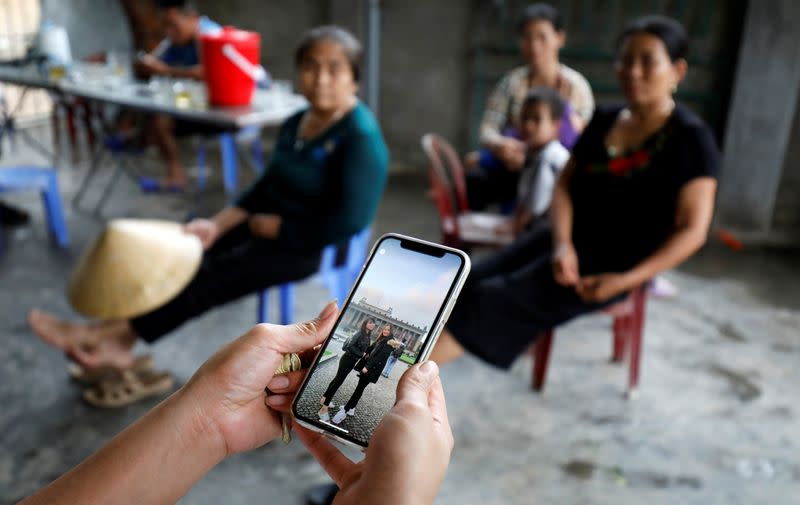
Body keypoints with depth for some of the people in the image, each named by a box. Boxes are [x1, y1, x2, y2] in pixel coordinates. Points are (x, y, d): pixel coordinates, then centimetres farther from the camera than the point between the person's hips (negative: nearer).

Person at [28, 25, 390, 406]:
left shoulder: (362, 138, -21)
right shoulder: (296, 123, 7)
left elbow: (350, 220, -28)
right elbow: (267, 186, 10)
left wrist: (276, 227, -18)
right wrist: (217, 224, -3)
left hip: (313, 245, -8)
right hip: (270, 224, 9)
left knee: (216, 273, -18)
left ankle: (118, 333, -9)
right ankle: (118, 336, -13)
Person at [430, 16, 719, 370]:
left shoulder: (691, 139, -9)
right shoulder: (604, 121, 8)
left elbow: (693, 230, -13)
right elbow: (564, 185, 4)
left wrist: (625, 280, -22)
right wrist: (562, 244, -15)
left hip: (614, 262, -7)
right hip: (572, 243, 7)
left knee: (494, 300, -22)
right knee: (471, 283, -13)